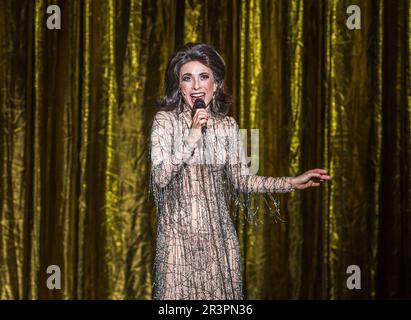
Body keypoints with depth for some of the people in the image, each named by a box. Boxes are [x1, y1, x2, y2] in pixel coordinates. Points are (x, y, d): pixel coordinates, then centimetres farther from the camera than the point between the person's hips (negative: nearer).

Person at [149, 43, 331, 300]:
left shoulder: (227, 125, 4)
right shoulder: (165, 121, -4)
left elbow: (241, 179, 7)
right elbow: (160, 178, -14)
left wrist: (293, 182, 3)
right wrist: (191, 138, -21)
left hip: (218, 232, 3)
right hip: (178, 232, -3)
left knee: (221, 292, 5)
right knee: (179, 292, 0)